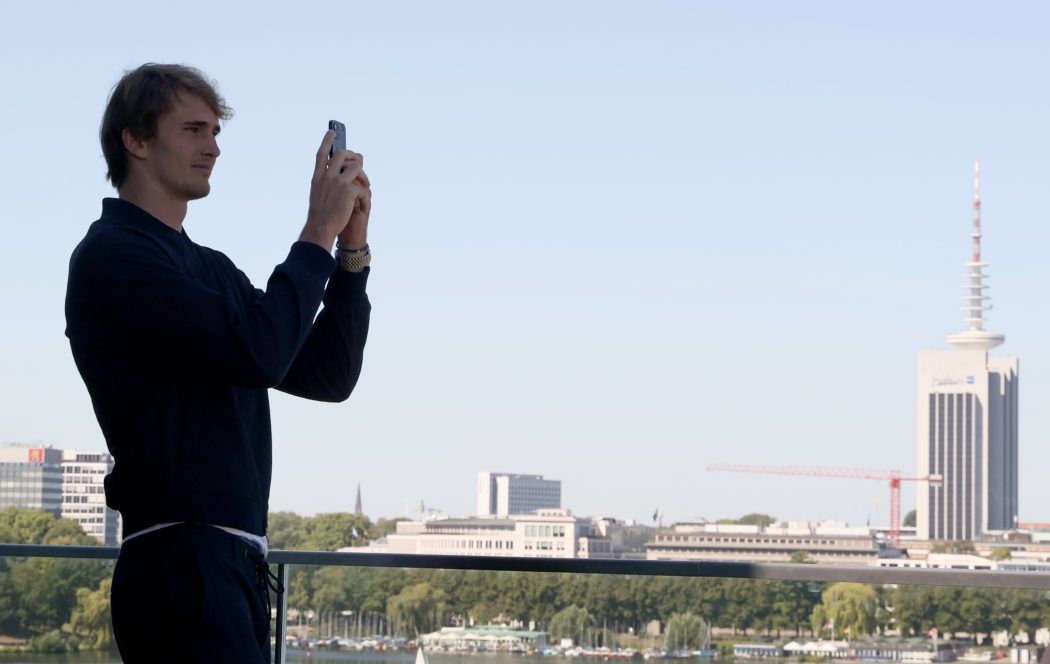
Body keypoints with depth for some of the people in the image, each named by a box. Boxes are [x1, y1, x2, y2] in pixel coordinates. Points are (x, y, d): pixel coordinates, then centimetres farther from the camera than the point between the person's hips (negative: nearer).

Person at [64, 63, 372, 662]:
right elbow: (259, 354, -18)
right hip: (180, 562, -9)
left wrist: (352, 250, 10)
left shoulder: (213, 270, 22)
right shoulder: (112, 255, -6)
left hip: (235, 564, 9)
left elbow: (328, 376, 20)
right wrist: (320, 231, -9)